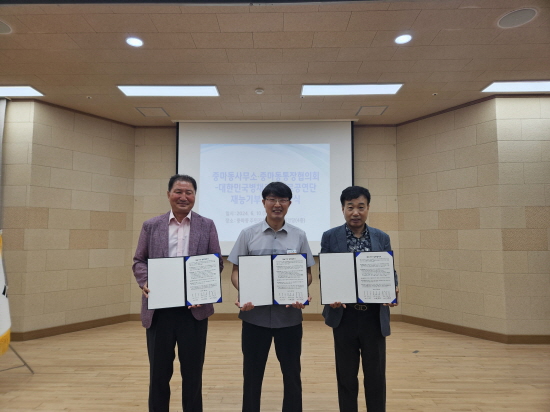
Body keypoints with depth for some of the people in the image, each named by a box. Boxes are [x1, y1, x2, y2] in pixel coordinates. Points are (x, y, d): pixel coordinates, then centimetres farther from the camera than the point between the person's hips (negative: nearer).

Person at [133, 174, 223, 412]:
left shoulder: (207, 226, 3)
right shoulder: (151, 226, 6)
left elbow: (216, 262, 2)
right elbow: (139, 261, 7)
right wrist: (145, 283, -13)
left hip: (194, 308, 0)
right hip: (159, 308, 1)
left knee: (193, 369, 12)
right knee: (159, 369, 13)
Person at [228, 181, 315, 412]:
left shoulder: (299, 236, 3)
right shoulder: (248, 234, 0)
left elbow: (307, 273, 5)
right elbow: (236, 271, 1)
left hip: (289, 315, 1)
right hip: (255, 314, 0)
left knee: (292, 372, 14)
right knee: (252, 372, 13)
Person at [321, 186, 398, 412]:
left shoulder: (382, 238, 4)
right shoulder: (330, 237, -1)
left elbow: (390, 272, 6)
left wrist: (392, 291, -15)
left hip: (374, 317, 1)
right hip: (344, 315, -1)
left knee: (376, 375, 12)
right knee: (346, 375, 13)